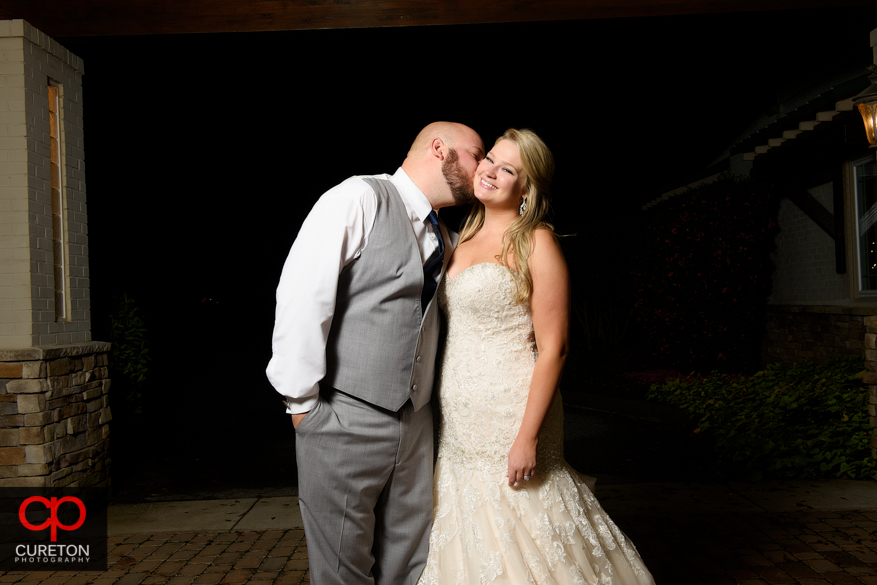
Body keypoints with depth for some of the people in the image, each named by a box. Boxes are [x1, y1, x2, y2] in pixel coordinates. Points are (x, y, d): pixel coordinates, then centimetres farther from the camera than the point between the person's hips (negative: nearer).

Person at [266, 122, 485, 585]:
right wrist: (303, 400, -14)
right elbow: (301, 295, -16)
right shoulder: (360, 198, -9)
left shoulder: (443, 239, 15)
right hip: (344, 421, -7)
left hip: (414, 424, 7)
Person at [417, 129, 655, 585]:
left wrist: (527, 437, -18)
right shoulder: (463, 238, 12)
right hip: (458, 422, 7)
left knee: (515, 541, 3)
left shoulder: (535, 243, -8)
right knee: (466, 541, 13)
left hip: (508, 416, -6)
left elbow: (553, 348, -13)